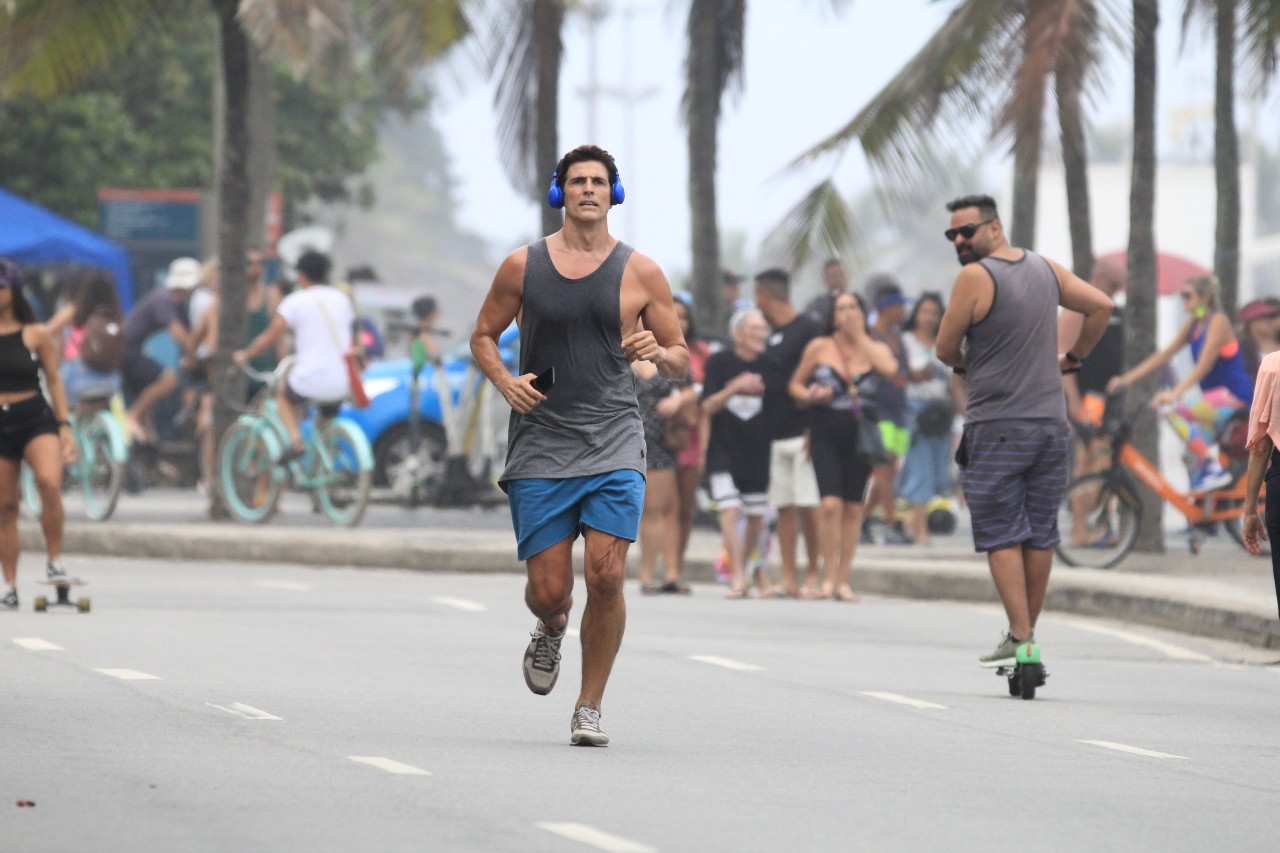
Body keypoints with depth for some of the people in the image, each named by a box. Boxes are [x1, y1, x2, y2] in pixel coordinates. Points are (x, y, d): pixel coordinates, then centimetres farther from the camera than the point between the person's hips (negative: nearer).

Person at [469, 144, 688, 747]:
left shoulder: (640, 273, 4)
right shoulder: (522, 266, 5)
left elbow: (681, 362, 11)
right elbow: (483, 335, 15)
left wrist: (657, 353, -13)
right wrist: (504, 380, -5)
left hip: (614, 447, 0)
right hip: (541, 445, 1)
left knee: (606, 576, -14)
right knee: (548, 589, -2)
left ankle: (589, 709, 0)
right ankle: (551, 631, 37)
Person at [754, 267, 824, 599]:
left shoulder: (809, 330, -6)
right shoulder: (769, 335, 17)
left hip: (803, 433, -7)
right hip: (774, 434, 7)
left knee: (807, 505, -8)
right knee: (784, 506, 4)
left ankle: (814, 574, -2)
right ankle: (789, 579, 3)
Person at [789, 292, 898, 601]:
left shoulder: (876, 348, 6)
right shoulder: (819, 347, 3)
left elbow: (890, 370, -16)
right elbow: (795, 384, 11)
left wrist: (860, 337, -10)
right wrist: (810, 396, -11)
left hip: (861, 435, 2)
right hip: (826, 434, -2)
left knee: (853, 508, 3)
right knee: (831, 503, -15)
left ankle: (843, 581, 9)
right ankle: (829, 578, -8)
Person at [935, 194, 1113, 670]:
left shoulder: (975, 277, -11)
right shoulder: (1046, 269, 8)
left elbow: (946, 351, -6)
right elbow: (1101, 305, 13)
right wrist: (1074, 356, 20)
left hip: (996, 427, -6)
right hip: (1051, 423, 6)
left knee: (1001, 535, -5)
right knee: (1040, 534, 10)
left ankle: (1020, 637, -13)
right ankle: (1028, 629, 16)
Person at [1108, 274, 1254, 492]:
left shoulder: (1217, 322, -13)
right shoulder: (1192, 325, 11)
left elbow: (1204, 365, -25)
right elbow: (1163, 356, 9)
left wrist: (1176, 392, -37)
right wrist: (1125, 379, 0)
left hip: (1235, 395, -9)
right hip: (1217, 399, 9)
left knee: (1175, 413, -25)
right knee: (1192, 457, 6)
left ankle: (1213, 467, -24)